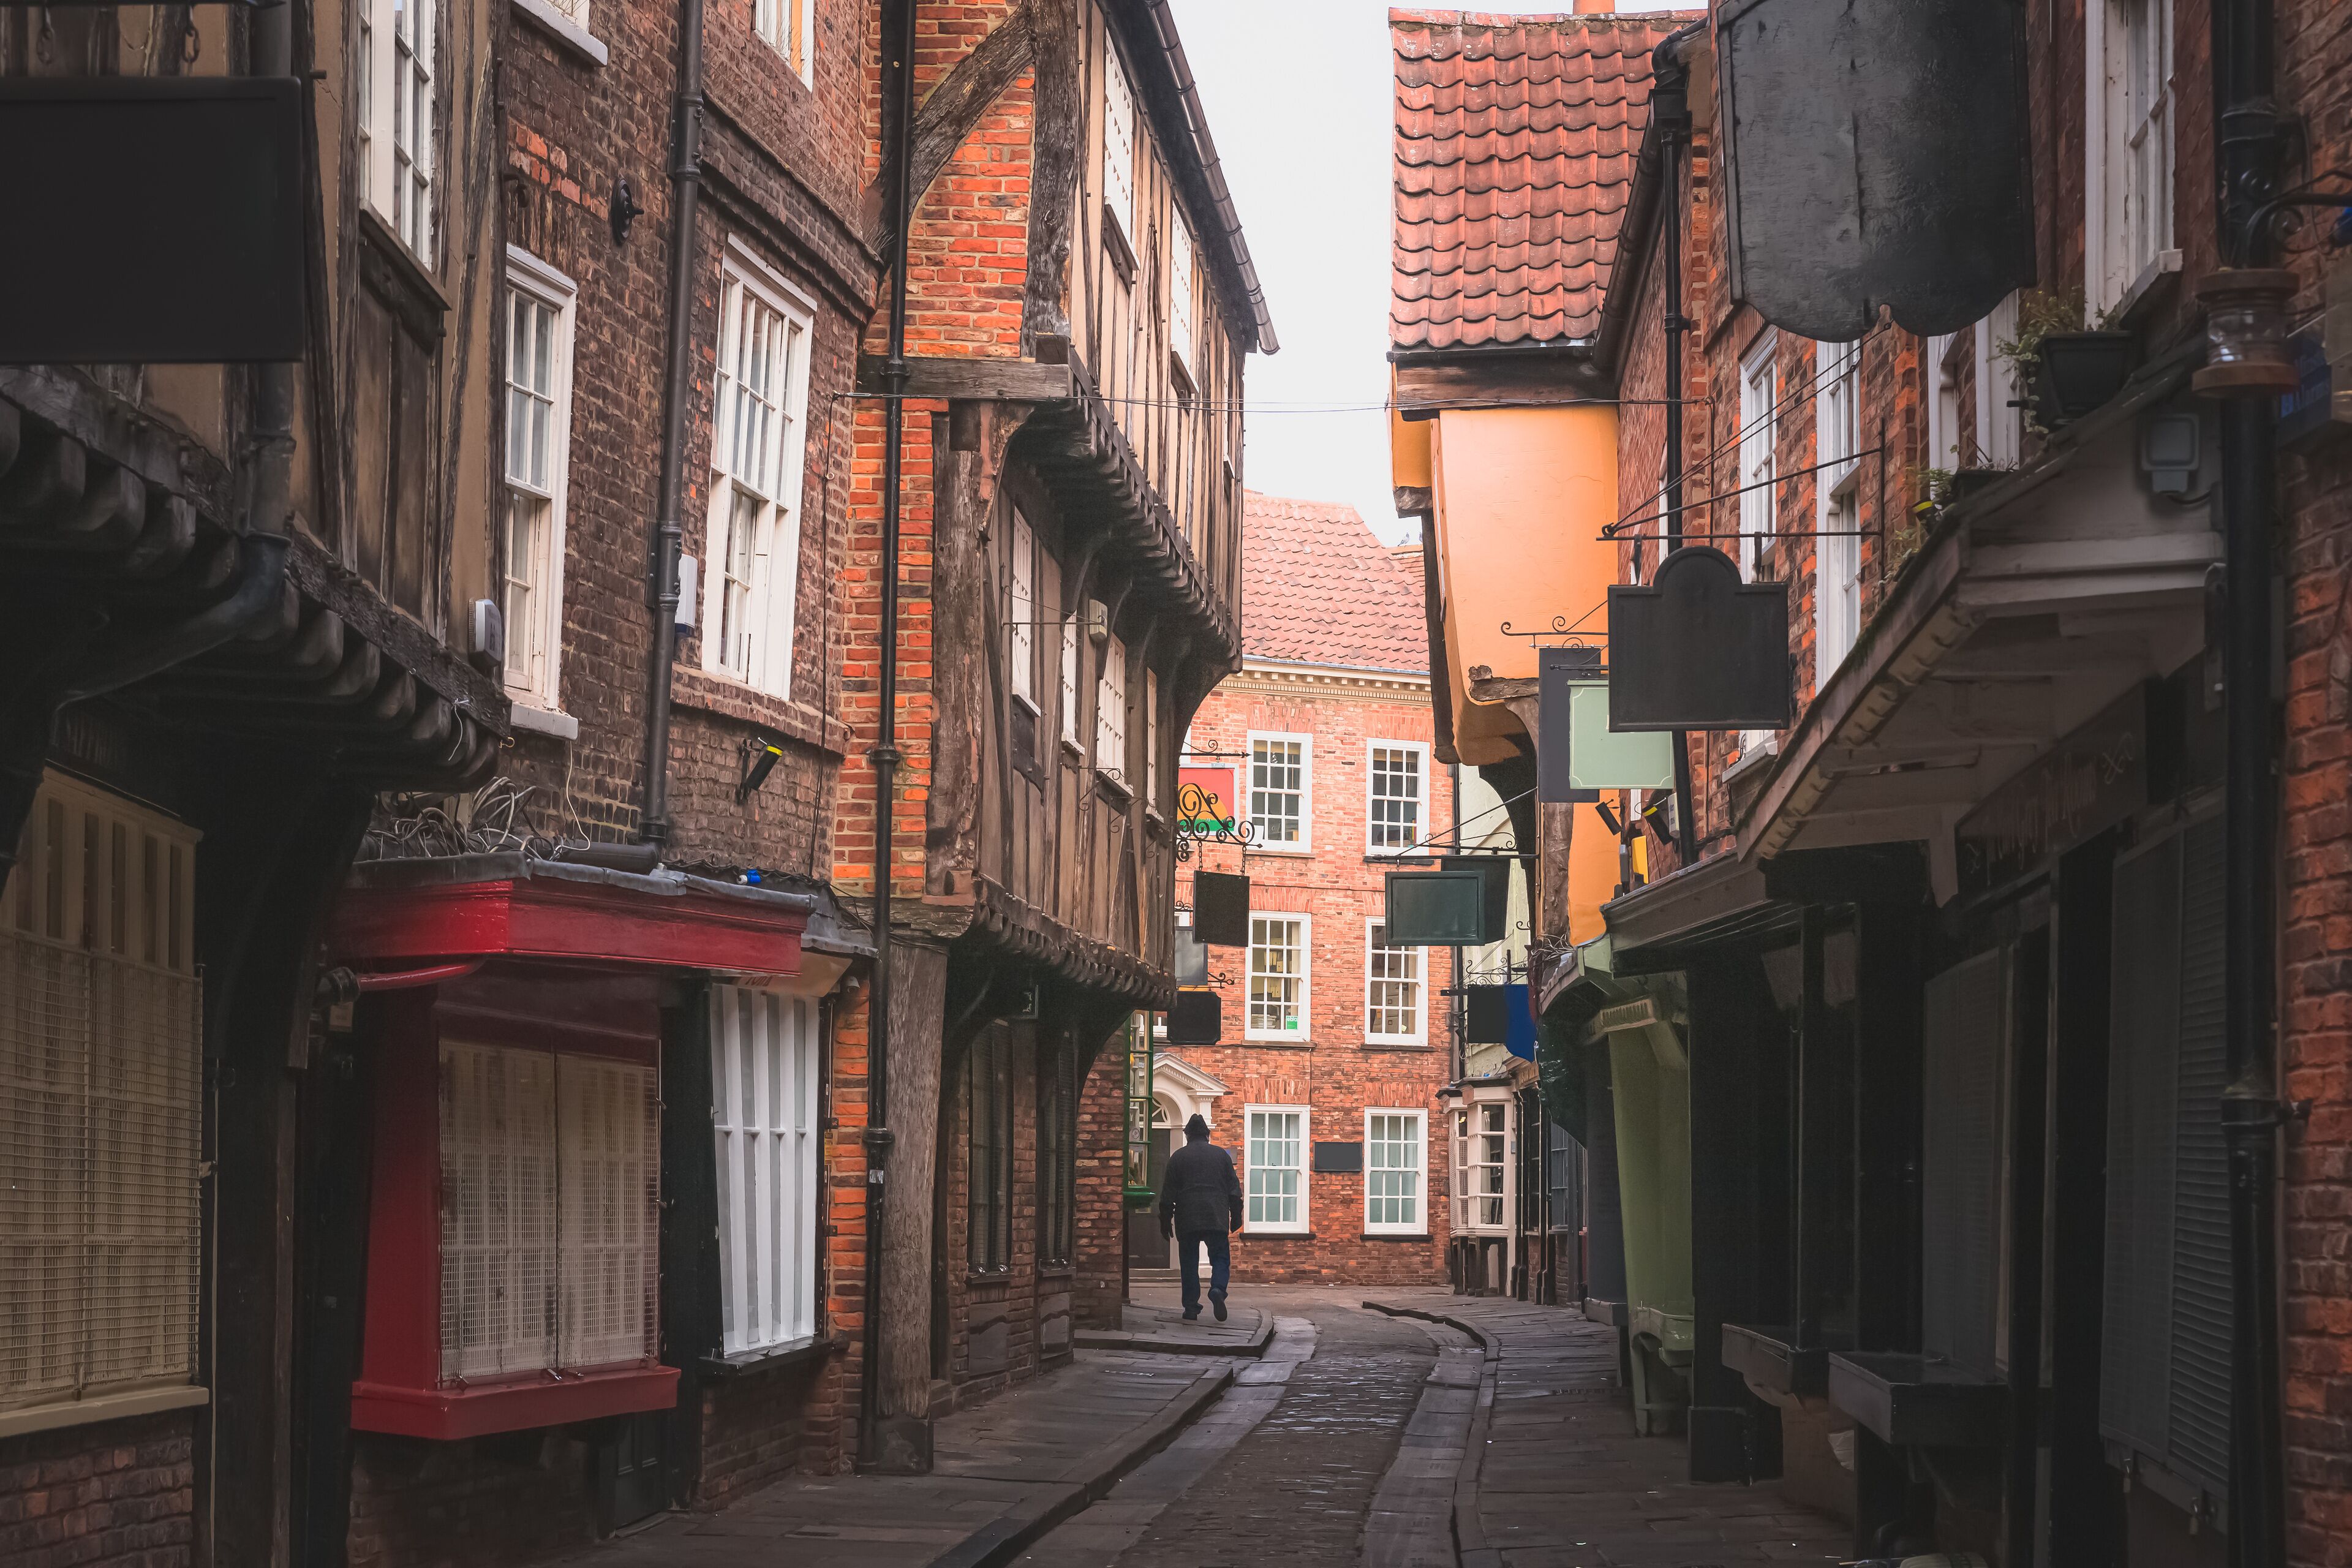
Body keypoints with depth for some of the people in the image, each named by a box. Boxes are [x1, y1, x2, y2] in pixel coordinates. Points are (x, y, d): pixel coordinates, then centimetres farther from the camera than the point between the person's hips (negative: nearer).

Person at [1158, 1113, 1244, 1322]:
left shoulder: (1178, 1157, 5)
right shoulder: (1222, 1155, 9)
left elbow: (1168, 1193, 5)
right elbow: (1234, 1189, 9)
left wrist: (1165, 1220, 10)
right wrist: (1236, 1216, 14)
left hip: (1187, 1219, 0)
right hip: (1217, 1219, 0)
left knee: (1189, 1264, 6)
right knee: (1220, 1258, 7)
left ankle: (1191, 1309, 1)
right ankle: (1217, 1289, -22)